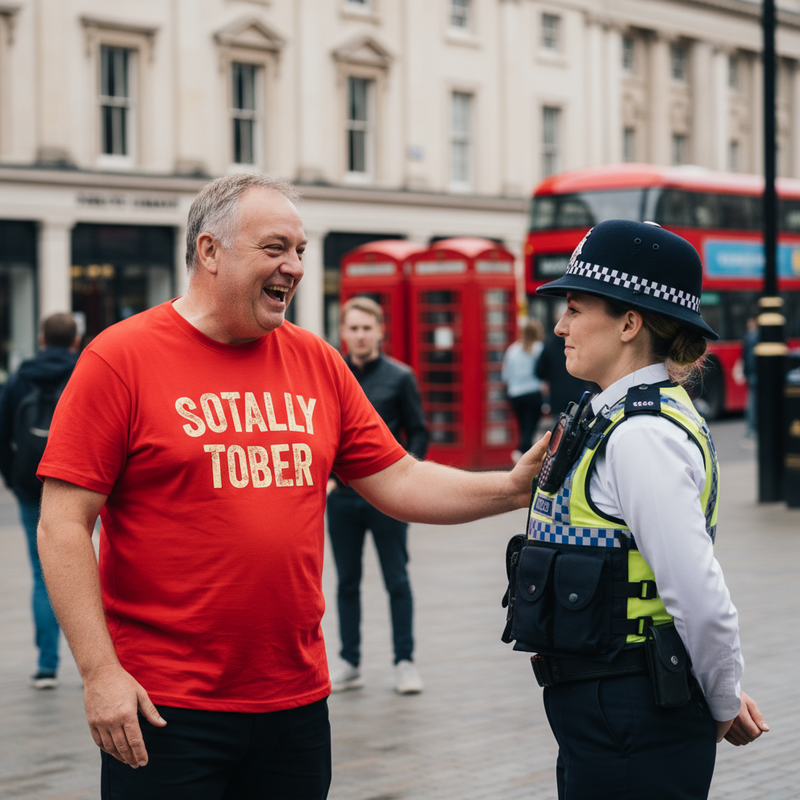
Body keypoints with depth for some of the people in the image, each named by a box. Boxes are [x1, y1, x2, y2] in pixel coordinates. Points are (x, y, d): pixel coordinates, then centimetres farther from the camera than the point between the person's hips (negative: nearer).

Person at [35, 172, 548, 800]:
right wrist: (100, 671, -15)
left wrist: (511, 489, -2)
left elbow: (397, 482, 12)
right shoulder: (120, 359, -7)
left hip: (297, 700, 5)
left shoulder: (317, 362, 9)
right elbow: (63, 526, -9)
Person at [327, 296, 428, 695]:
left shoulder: (399, 377, -1)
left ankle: (405, 662, 11)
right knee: (347, 582, 9)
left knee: (397, 580, 2)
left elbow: (418, 433, 3)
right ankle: (349, 663, 18)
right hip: (342, 494, 2)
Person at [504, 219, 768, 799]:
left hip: (632, 730, -9)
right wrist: (721, 697, 14)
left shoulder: (643, 437, -20)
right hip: (605, 715, 9)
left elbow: (701, 598, -24)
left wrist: (723, 705, -9)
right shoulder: (620, 418, 11)